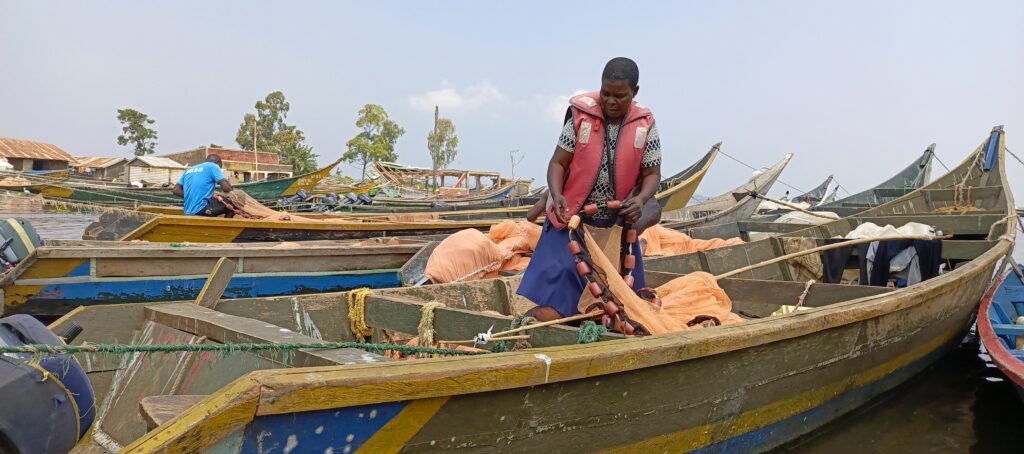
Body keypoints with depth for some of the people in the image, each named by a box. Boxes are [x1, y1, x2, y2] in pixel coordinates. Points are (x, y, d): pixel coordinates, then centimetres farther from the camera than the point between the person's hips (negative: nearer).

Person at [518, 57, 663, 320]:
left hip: (619, 223, 3)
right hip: (572, 216, -2)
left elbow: (652, 173, -1)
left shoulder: (645, 126, -5)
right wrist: (556, 194, -25)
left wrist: (641, 199, -22)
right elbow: (558, 162, -7)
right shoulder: (581, 117, -10)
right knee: (558, 275, -10)